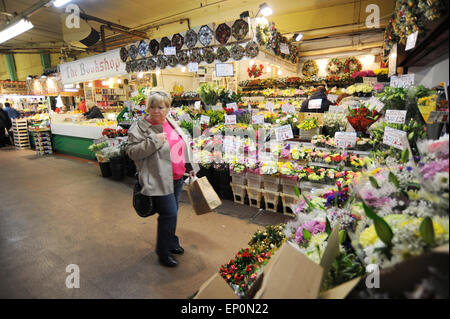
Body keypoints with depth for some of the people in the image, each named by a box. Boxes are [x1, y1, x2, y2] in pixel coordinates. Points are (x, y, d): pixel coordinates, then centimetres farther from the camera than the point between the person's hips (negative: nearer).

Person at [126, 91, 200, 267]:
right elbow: (132, 151, -18)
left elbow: (183, 145, 19)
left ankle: (171, 242, 40)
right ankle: (163, 252, 18)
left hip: (177, 178, 7)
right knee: (169, 214, -4)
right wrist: (154, 140, -25)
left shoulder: (171, 122, 10)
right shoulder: (140, 127, -10)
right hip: (160, 180, -7)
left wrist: (190, 167, 19)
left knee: (172, 213, 18)